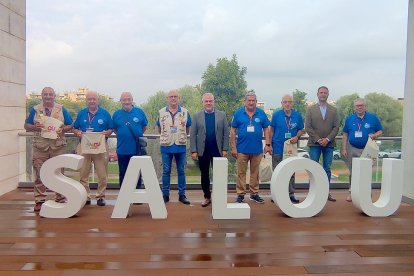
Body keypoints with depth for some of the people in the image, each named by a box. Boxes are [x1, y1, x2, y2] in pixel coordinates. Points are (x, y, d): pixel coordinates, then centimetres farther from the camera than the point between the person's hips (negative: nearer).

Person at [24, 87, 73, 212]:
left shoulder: (61, 109, 10)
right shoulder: (35, 109, 11)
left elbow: (70, 125, 11)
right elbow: (26, 126, 11)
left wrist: (63, 129, -10)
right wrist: (34, 127, -10)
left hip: (58, 145, 0)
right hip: (40, 146, 0)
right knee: (39, 174, 1)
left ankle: (60, 199, 13)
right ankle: (39, 200, 9)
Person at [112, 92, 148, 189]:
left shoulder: (140, 112, 1)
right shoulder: (116, 114, 3)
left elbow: (144, 126, 11)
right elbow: (114, 129, 13)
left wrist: (138, 135, 3)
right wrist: (122, 135, 3)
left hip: (137, 149, -1)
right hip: (122, 149, 1)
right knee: (123, 174, 11)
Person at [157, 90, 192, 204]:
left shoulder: (185, 112, 3)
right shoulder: (161, 112, 3)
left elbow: (188, 129, 11)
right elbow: (159, 129, 13)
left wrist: (182, 136, 5)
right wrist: (165, 136, 8)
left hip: (181, 146, 0)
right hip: (166, 146, 0)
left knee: (181, 171, 6)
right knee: (166, 171, 5)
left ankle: (182, 195, 14)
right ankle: (165, 195, 14)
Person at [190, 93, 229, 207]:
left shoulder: (222, 115, 4)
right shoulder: (197, 116, 4)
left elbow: (226, 133, 2)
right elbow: (193, 134, 1)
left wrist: (225, 149, -5)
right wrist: (193, 151, -6)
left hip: (217, 151, 0)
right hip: (203, 151, 1)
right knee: (204, 175, 9)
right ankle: (207, 197, 22)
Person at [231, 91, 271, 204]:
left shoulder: (261, 113, 4)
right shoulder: (238, 113, 1)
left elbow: (266, 129, 8)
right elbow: (233, 131, 1)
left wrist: (268, 145, 1)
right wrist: (233, 147, -3)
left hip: (257, 149, 1)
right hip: (242, 149, -1)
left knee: (255, 173, 11)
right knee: (241, 173, 4)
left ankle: (254, 193, 21)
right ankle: (240, 194, 14)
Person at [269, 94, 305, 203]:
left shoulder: (297, 115, 2)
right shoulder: (276, 115, -1)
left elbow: (301, 130, 10)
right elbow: (271, 130, 4)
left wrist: (297, 137, -10)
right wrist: (270, 144, 0)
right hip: (278, 148, -1)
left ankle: (291, 194, 16)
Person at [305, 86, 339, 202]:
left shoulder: (334, 110, 11)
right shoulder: (311, 109, 6)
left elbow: (336, 127, 4)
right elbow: (307, 126, -1)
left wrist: (327, 139, -10)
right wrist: (318, 139, -10)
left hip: (329, 144, 2)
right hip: (314, 144, -2)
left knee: (327, 169, 5)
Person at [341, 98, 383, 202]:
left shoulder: (373, 118, -1)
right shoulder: (349, 119, 4)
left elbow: (380, 131, 6)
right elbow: (345, 135, 6)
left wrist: (374, 135, -16)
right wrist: (344, 149, 1)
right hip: (352, 149, 2)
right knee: (353, 172, 10)